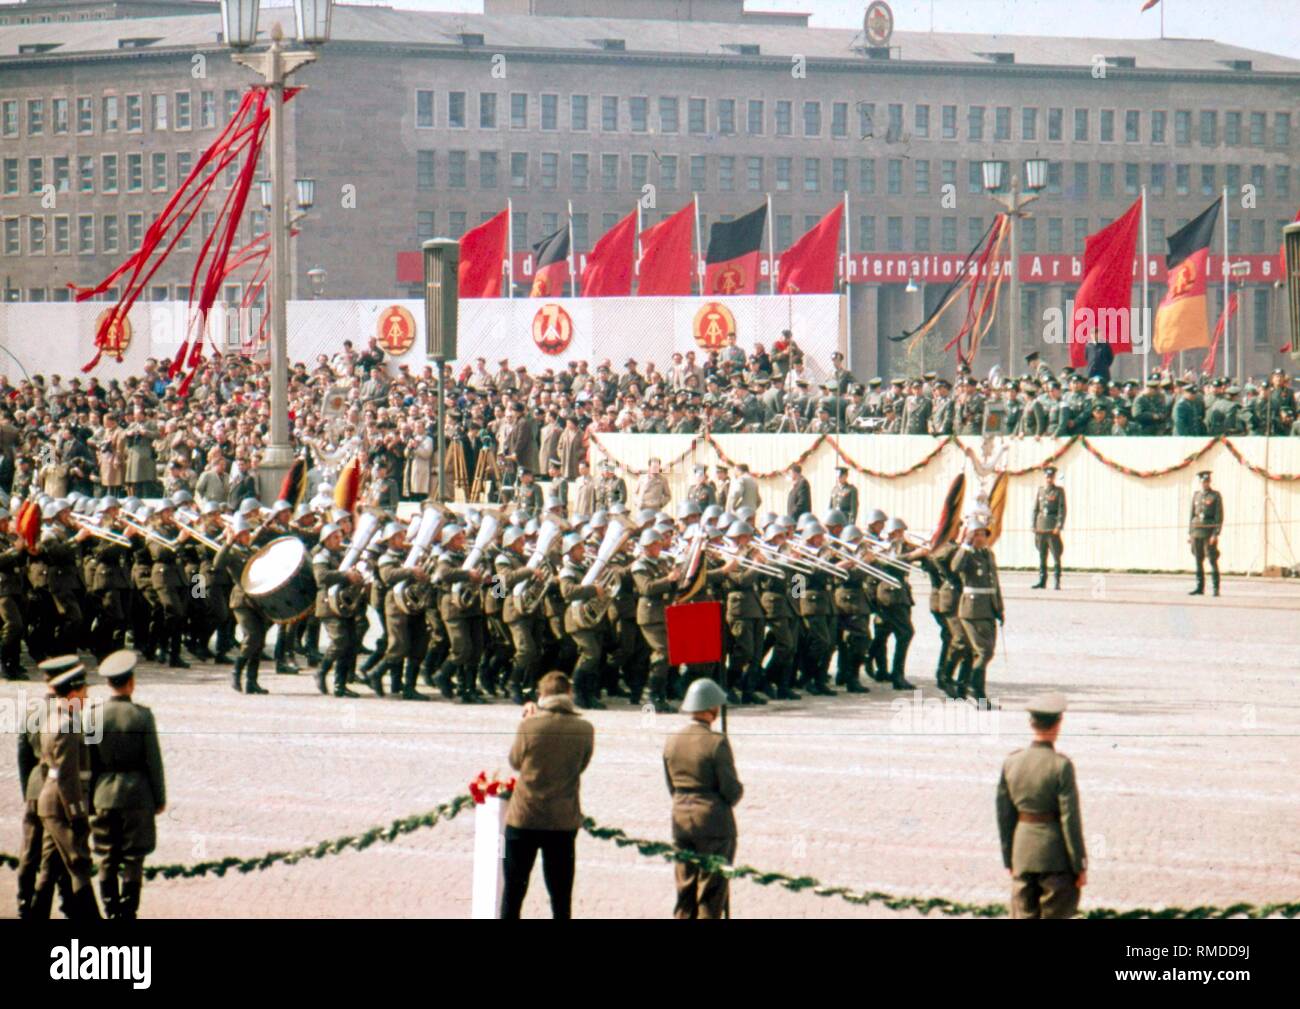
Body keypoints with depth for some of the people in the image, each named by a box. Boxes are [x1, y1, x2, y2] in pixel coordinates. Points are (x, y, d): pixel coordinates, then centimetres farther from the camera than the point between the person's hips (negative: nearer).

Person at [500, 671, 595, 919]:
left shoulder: (529, 726, -13)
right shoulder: (584, 729, -8)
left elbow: (516, 761, 3)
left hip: (525, 817, -1)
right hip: (563, 821, 1)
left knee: (513, 890, 10)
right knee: (561, 895, 9)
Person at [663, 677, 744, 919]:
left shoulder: (672, 741, 3)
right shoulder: (716, 742, -16)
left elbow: (671, 786, 9)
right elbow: (732, 790, -13)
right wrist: (736, 794, 8)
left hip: (681, 820, 6)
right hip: (714, 823, -6)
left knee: (685, 890, 13)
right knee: (712, 891, 2)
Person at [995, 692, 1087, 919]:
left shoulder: (1011, 763, 0)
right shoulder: (1061, 766, -15)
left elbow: (1004, 816, 5)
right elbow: (1070, 818, -14)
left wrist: (1009, 860, 15)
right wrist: (1081, 866, -6)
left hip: (1022, 852, 4)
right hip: (1055, 857, -4)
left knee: (1024, 916, 11)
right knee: (1056, 916, 6)